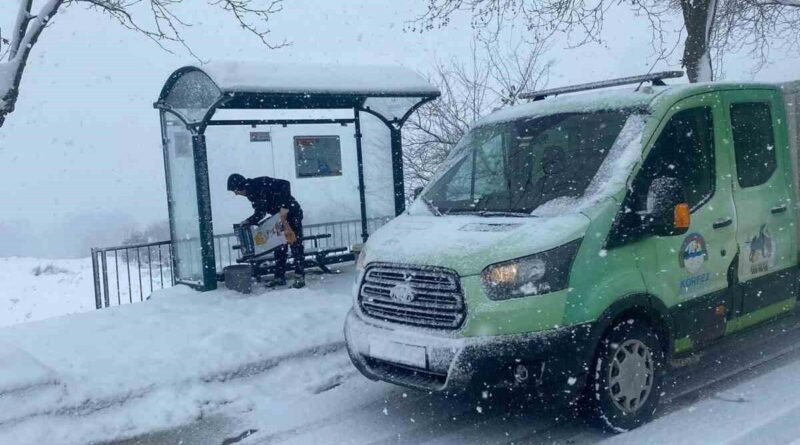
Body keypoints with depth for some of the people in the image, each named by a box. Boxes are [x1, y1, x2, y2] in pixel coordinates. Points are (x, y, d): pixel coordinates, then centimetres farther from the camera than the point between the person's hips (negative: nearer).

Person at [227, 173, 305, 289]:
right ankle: (279, 276, 14)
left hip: (292, 213, -9)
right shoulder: (251, 193, 4)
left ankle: (300, 277, -7)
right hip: (279, 218, 9)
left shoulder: (261, 183, -22)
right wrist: (248, 222, -9)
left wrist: (284, 207, -32)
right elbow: (260, 213, 7)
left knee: (296, 245, -8)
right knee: (279, 247, 9)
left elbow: (285, 185, -30)